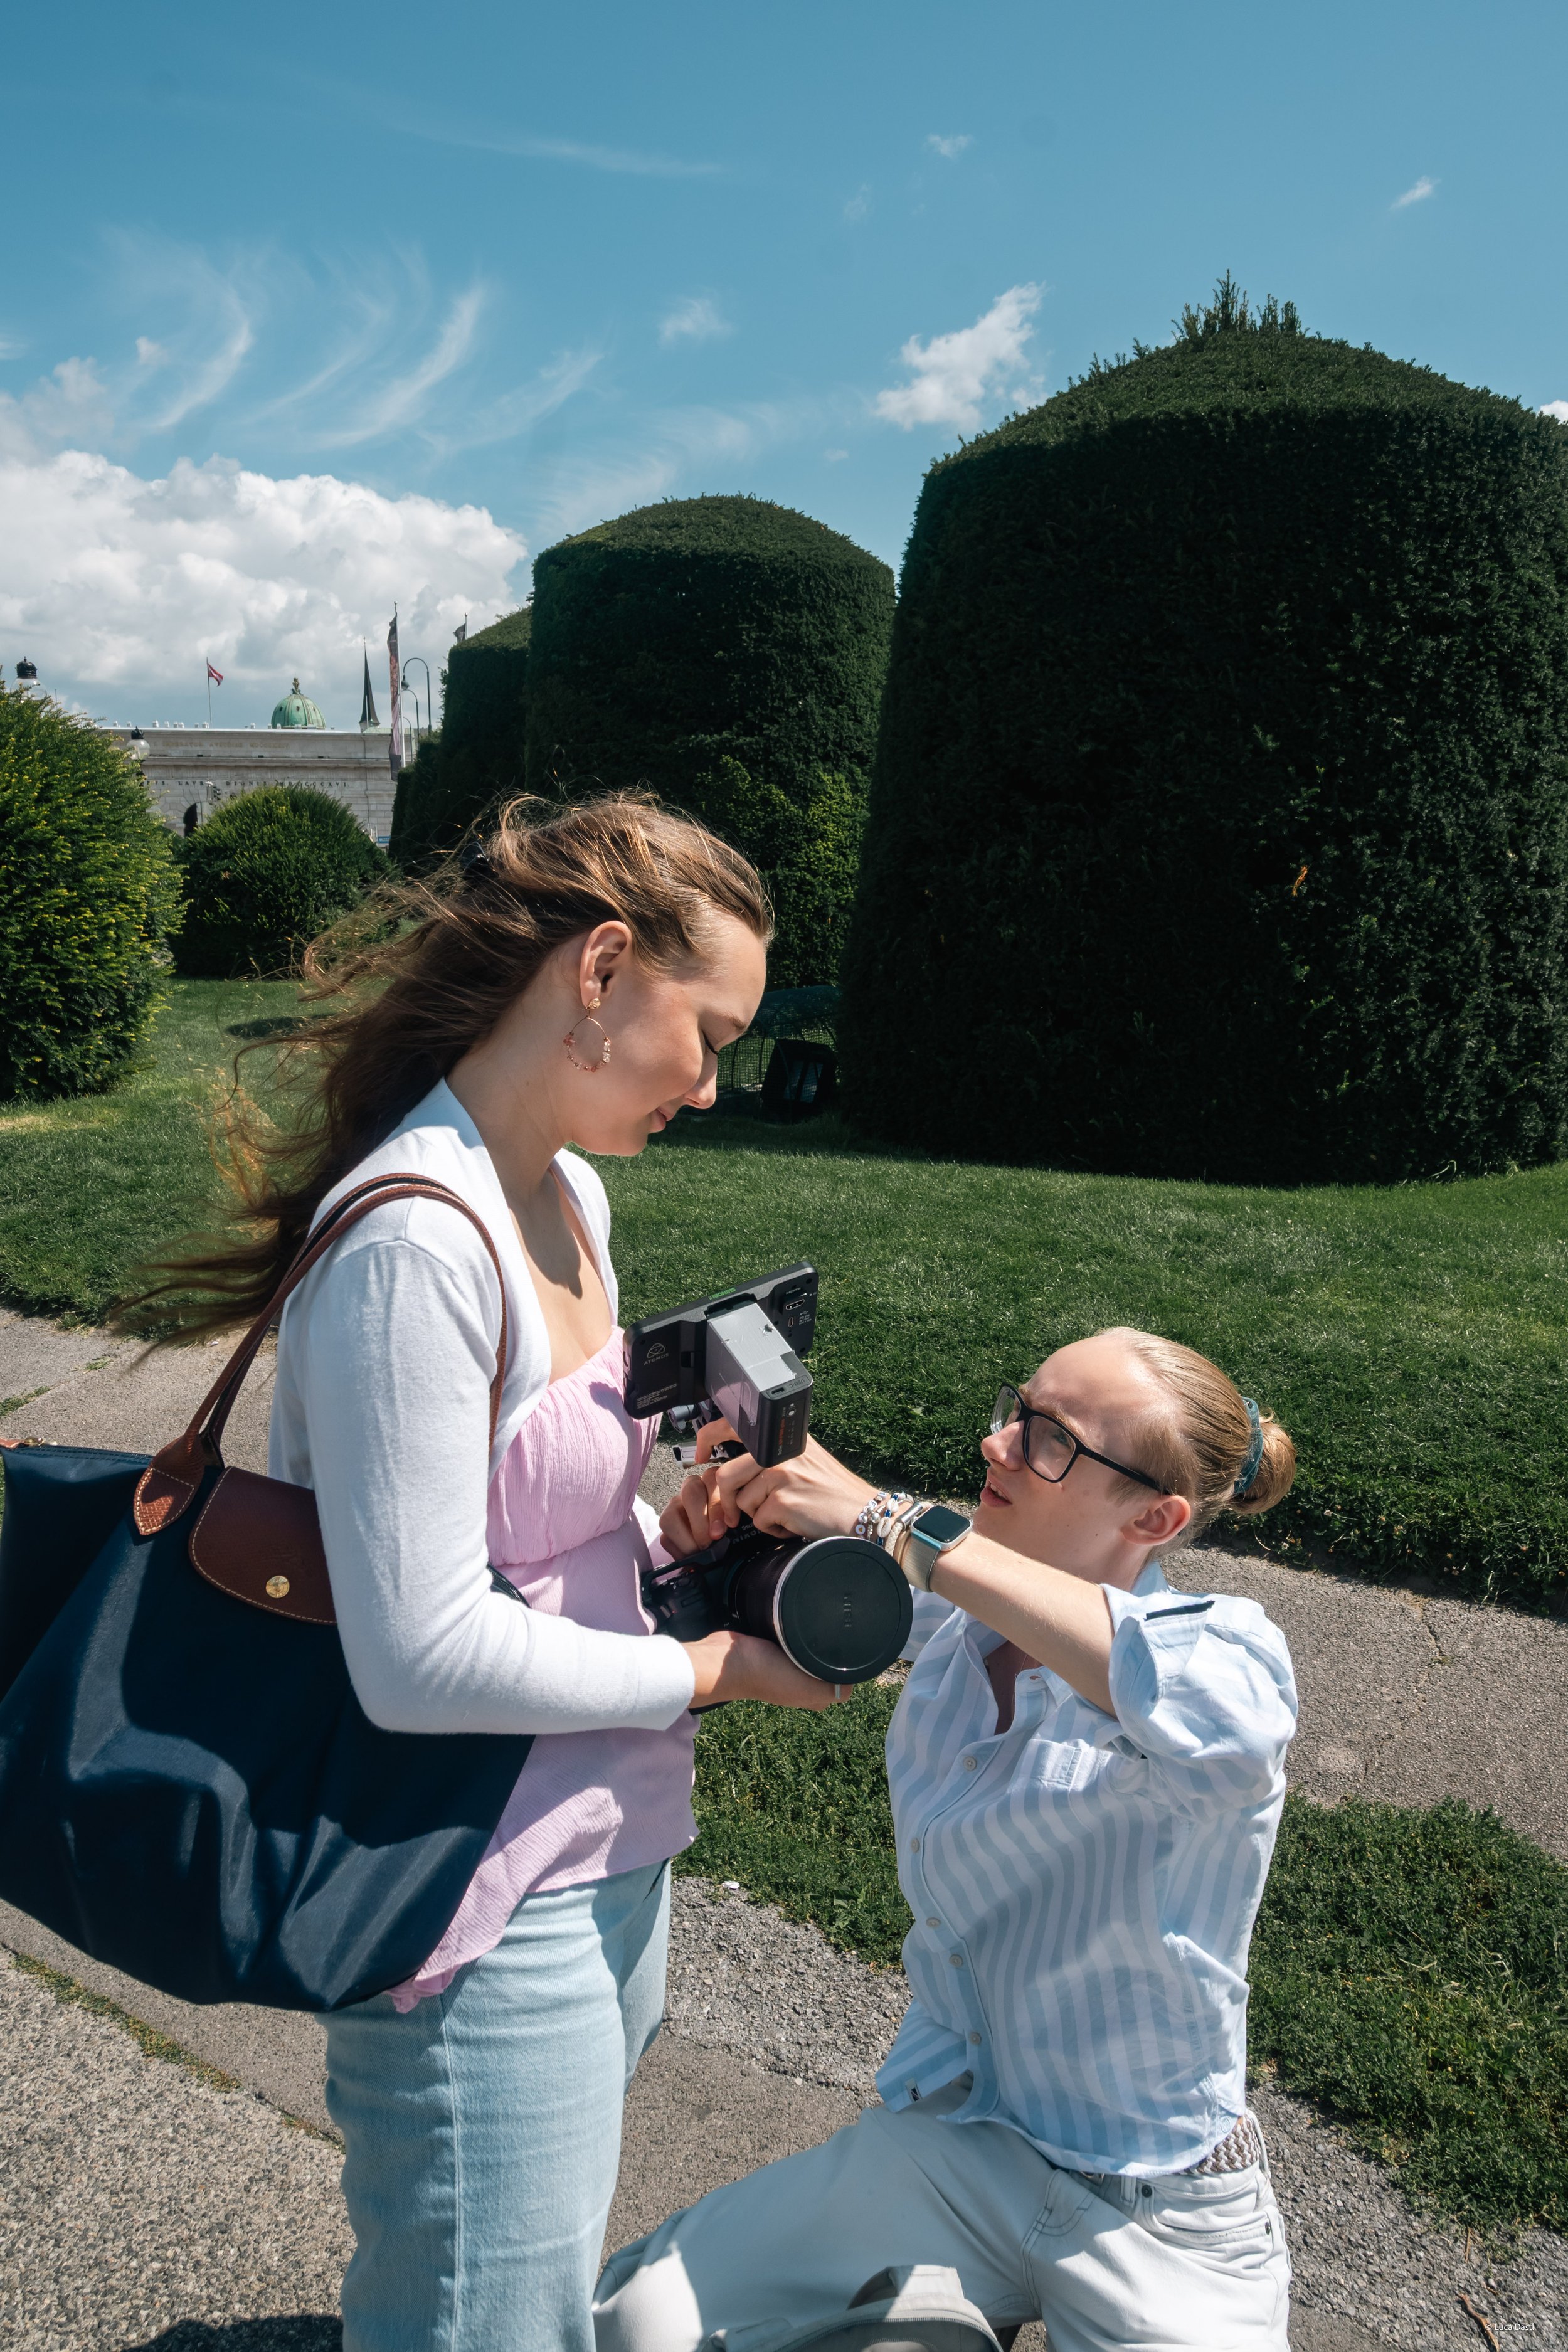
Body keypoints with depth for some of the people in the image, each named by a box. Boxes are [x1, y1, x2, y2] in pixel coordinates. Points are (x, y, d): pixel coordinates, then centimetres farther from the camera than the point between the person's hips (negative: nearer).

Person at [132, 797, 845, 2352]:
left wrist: (678, 1536, -3)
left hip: (603, 1862, 9)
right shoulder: (415, 1247, -27)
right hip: (485, 1929, -9)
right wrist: (707, 1669, -16)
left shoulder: (567, 1198, 4)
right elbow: (422, 1662, -26)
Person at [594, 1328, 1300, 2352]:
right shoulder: (956, 1615, -3)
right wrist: (729, 1506, -14)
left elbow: (1232, 1725, -41)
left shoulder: (1226, 1641, -17)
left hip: (1159, 2213, -4)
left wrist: (894, 1526, -38)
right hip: (946, 2142, 4)